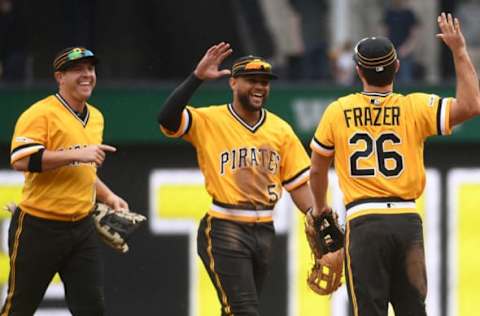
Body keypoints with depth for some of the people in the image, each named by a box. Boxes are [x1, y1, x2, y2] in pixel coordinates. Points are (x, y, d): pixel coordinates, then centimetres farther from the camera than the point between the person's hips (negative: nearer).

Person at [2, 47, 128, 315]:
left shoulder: (96, 117, 14)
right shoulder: (40, 114, -12)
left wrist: (108, 196, 11)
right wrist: (76, 153, -27)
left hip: (82, 229, 7)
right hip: (39, 229, -7)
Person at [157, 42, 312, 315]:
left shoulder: (280, 129, 9)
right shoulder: (208, 121, -5)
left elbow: (298, 183, 8)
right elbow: (167, 119, -22)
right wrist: (197, 77, -27)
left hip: (264, 231, 5)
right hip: (225, 232, -5)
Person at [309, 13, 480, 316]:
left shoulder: (337, 112, 4)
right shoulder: (415, 107, -1)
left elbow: (317, 170, 14)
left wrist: (320, 208, 34)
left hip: (363, 222, -1)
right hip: (407, 220, 1)